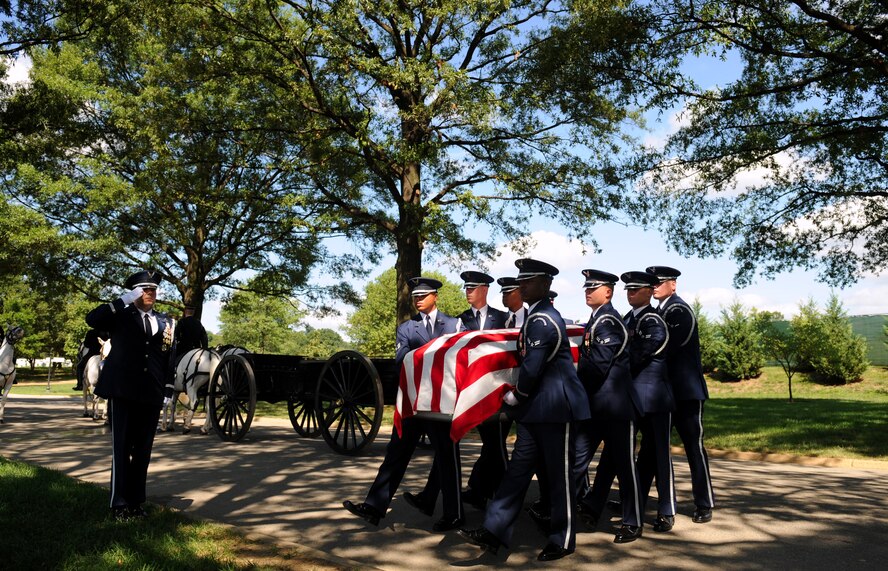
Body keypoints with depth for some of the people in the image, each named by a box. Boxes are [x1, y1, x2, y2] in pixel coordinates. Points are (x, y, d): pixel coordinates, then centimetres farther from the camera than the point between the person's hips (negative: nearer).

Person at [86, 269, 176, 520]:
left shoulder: (166, 322, 12)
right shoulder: (120, 316, 3)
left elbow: (169, 358, 12)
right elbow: (92, 319, -15)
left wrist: (168, 390, 8)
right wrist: (125, 300, -19)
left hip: (151, 395, 3)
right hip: (122, 393, -3)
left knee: (143, 451, 8)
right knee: (121, 448, 0)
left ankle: (136, 501, 17)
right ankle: (119, 503, 7)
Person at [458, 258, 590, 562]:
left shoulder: (542, 320, -19)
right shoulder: (540, 315, 14)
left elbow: (532, 368, -22)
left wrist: (515, 396, -7)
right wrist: (521, 397, 18)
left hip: (555, 406, -10)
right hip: (537, 407, 10)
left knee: (559, 475, 3)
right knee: (518, 469, 7)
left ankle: (563, 540, 17)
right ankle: (494, 531, 10)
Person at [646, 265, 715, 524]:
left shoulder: (679, 310, -12)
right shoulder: (660, 312, 14)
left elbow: (666, 348, -22)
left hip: (686, 390, -8)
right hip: (665, 391, 8)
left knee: (694, 446, 0)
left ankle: (704, 504, 10)